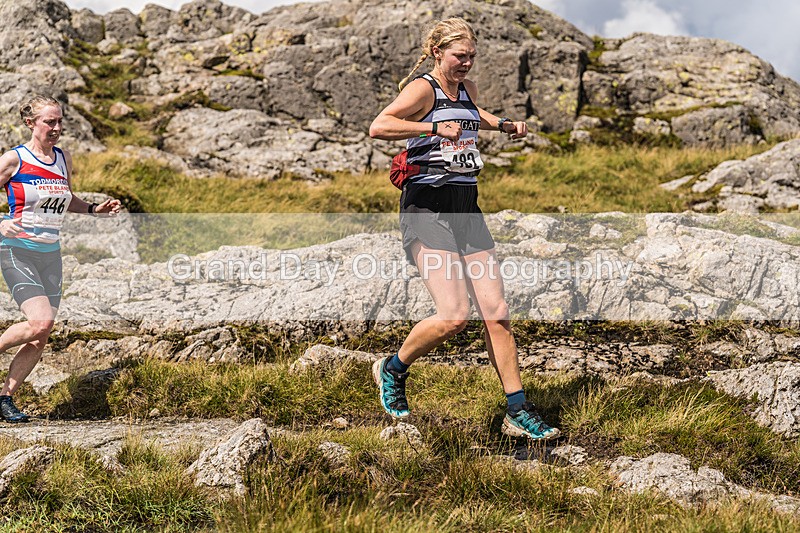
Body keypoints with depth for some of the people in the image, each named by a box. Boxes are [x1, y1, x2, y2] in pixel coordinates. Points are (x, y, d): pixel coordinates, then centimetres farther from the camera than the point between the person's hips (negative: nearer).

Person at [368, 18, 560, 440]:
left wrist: (505, 125, 24)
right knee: (453, 317, -17)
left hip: (466, 208, 7)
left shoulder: (466, 89, 15)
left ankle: (518, 413, 6)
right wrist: (436, 127, -34)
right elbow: (378, 127, -27)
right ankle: (393, 370, 10)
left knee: (496, 313, 1)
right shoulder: (423, 89, -9)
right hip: (427, 209, -7)